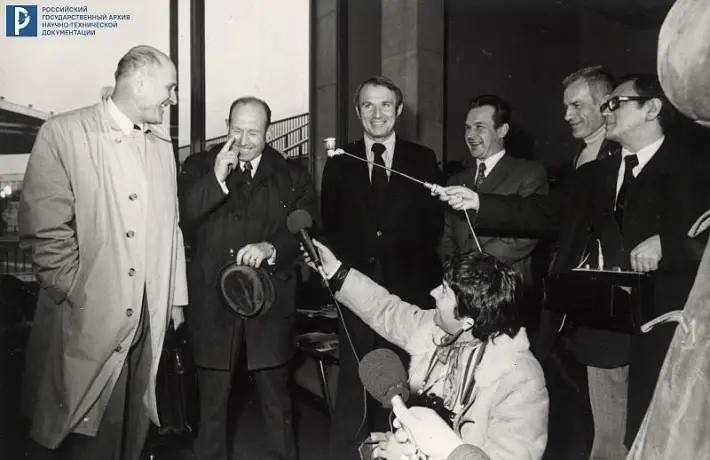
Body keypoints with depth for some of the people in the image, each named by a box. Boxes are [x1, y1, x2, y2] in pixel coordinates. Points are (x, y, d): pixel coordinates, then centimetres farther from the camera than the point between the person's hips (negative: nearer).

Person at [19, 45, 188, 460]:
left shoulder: (163, 145, 13)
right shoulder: (64, 133, -6)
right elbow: (45, 229, -11)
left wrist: (176, 298, 10)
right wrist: (79, 298, -12)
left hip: (149, 324, 5)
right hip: (87, 326, -5)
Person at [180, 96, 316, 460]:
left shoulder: (292, 177, 6)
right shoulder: (199, 167, 7)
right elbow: (181, 216, -8)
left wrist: (270, 247, -21)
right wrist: (217, 178, -18)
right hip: (212, 300, 1)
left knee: (277, 400, 12)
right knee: (212, 400, 14)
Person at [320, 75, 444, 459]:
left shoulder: (422, 160, 7)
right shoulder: (339, 162, 9)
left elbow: (434, 223, 5)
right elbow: (330, 225, 7)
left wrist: (414, 264, -5)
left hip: (408, 289, 0)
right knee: (353, 383, 2)